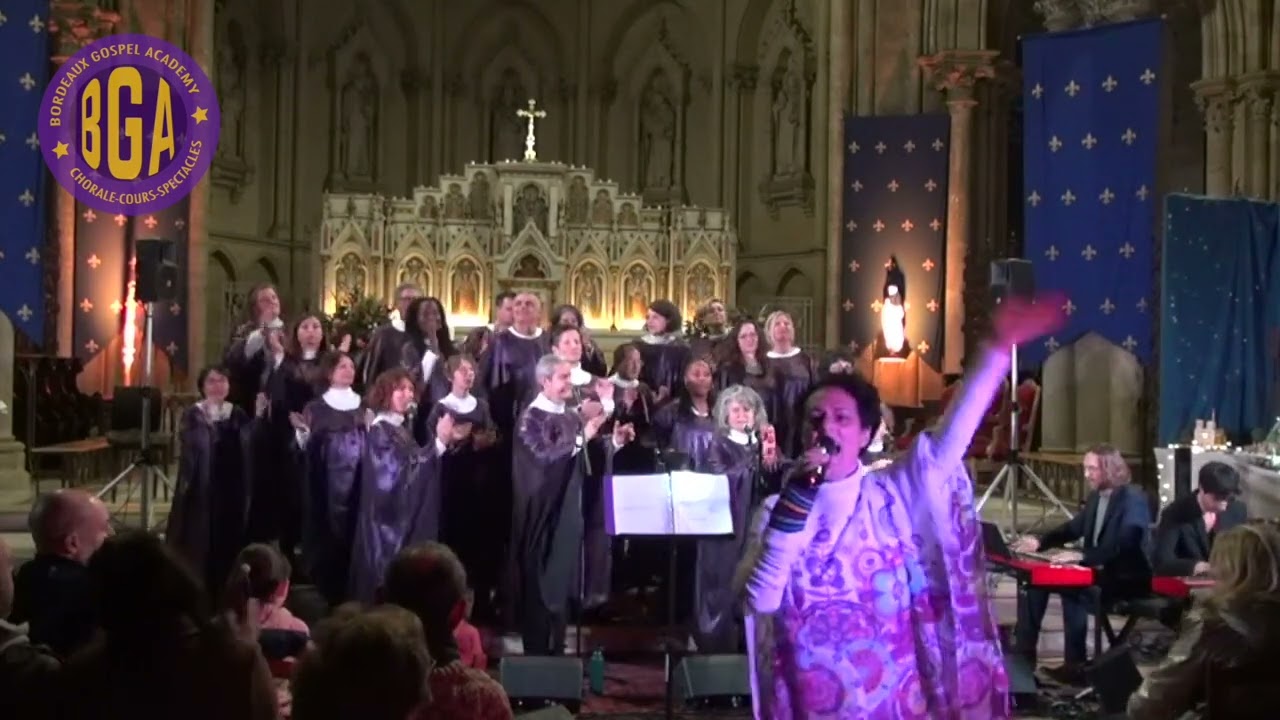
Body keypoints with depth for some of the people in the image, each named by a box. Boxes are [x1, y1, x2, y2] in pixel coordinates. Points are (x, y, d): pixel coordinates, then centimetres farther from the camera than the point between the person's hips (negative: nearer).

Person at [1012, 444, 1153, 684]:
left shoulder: (1133, 498, -16)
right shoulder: (1096, 496, 9)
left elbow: (1124, 545, -28)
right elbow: (1074, 527, 20)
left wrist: (1081, 556, -37)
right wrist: (1040, 542, 2)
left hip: (1126, 577, -9)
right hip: (1098, 570, 9)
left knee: (1073, 590, -32)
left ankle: (1075, 665, -22)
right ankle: (1024, 655, 2)